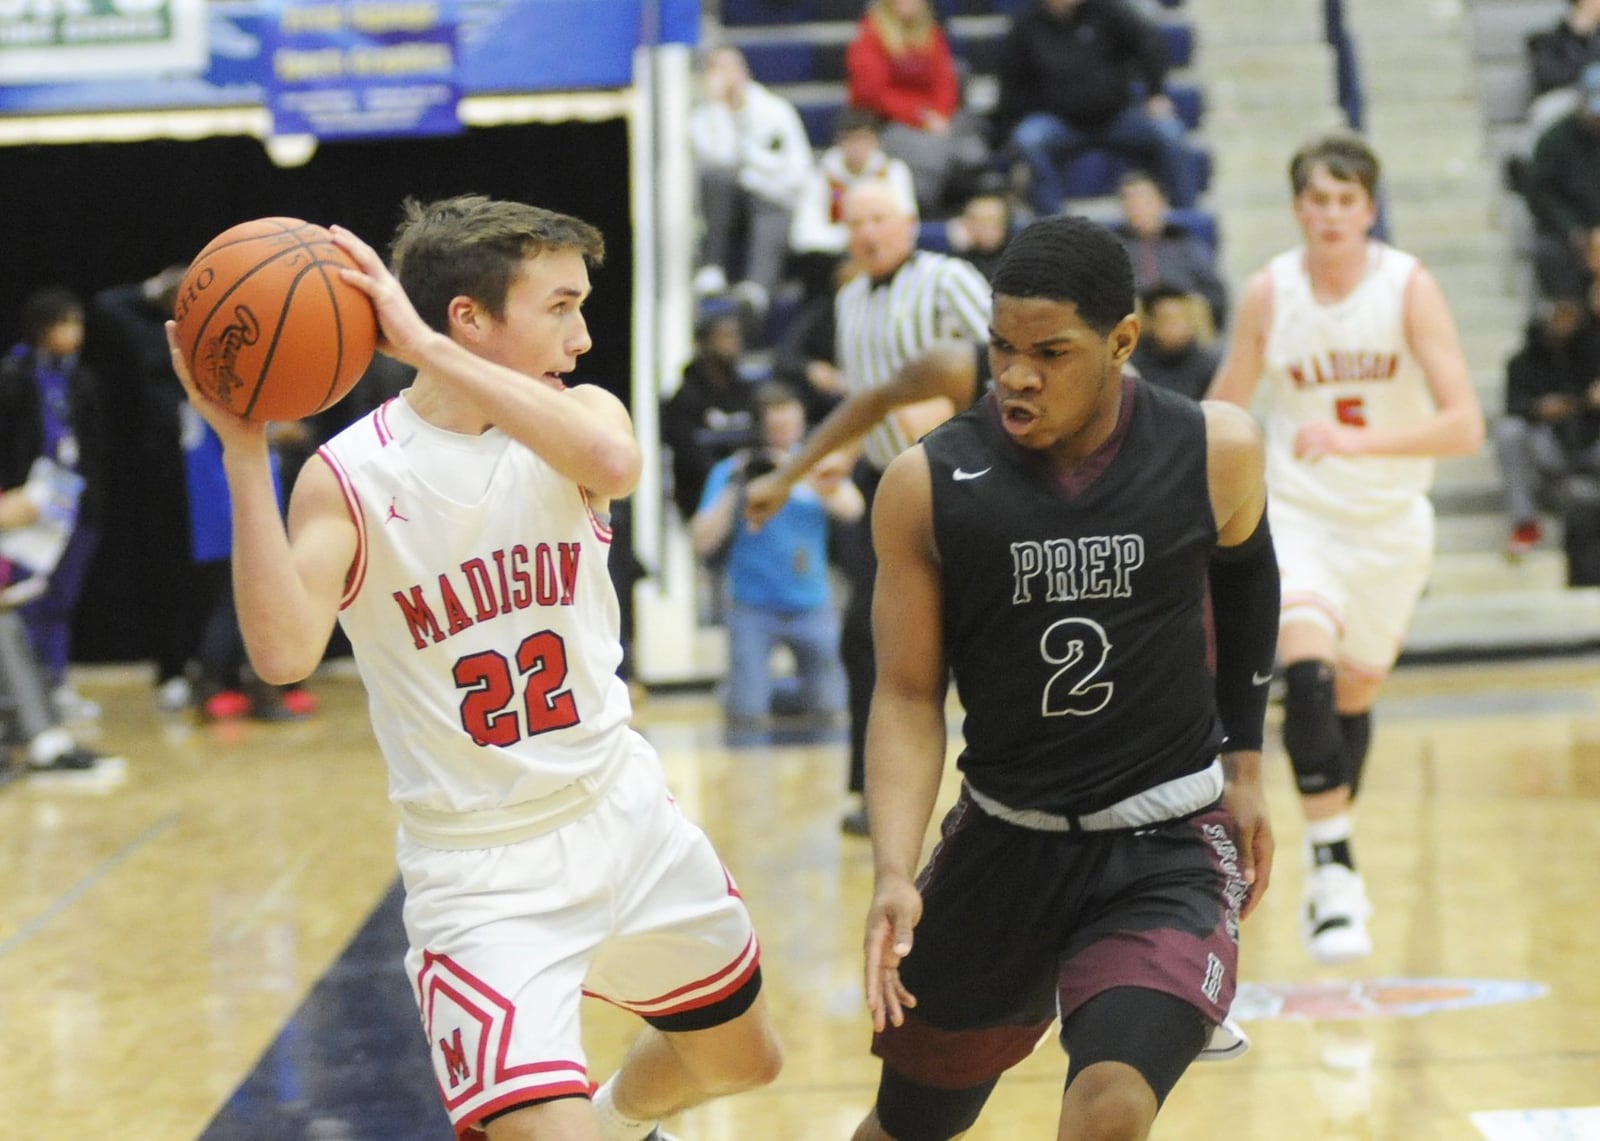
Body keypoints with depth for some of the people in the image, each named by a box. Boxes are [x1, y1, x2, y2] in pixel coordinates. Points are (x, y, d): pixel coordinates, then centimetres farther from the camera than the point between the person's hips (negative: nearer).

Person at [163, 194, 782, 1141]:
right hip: (483, 872, -5)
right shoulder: (351, 476, -15)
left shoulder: (576, 416, -5)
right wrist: (245, 451, -35)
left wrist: (425, 347, -34)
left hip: (629, 819, 5)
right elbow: (284, 653, -30)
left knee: (741, 1060, 24)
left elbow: (614, 465, -31)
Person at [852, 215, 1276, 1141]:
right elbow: (910, 695, -6)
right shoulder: (929, 486, -12)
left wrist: (1244, 760, 14)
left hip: (1168, 843, -2)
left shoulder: (1215, 452, -11)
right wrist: (895, 874, -19)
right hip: (1005, 839, 2)